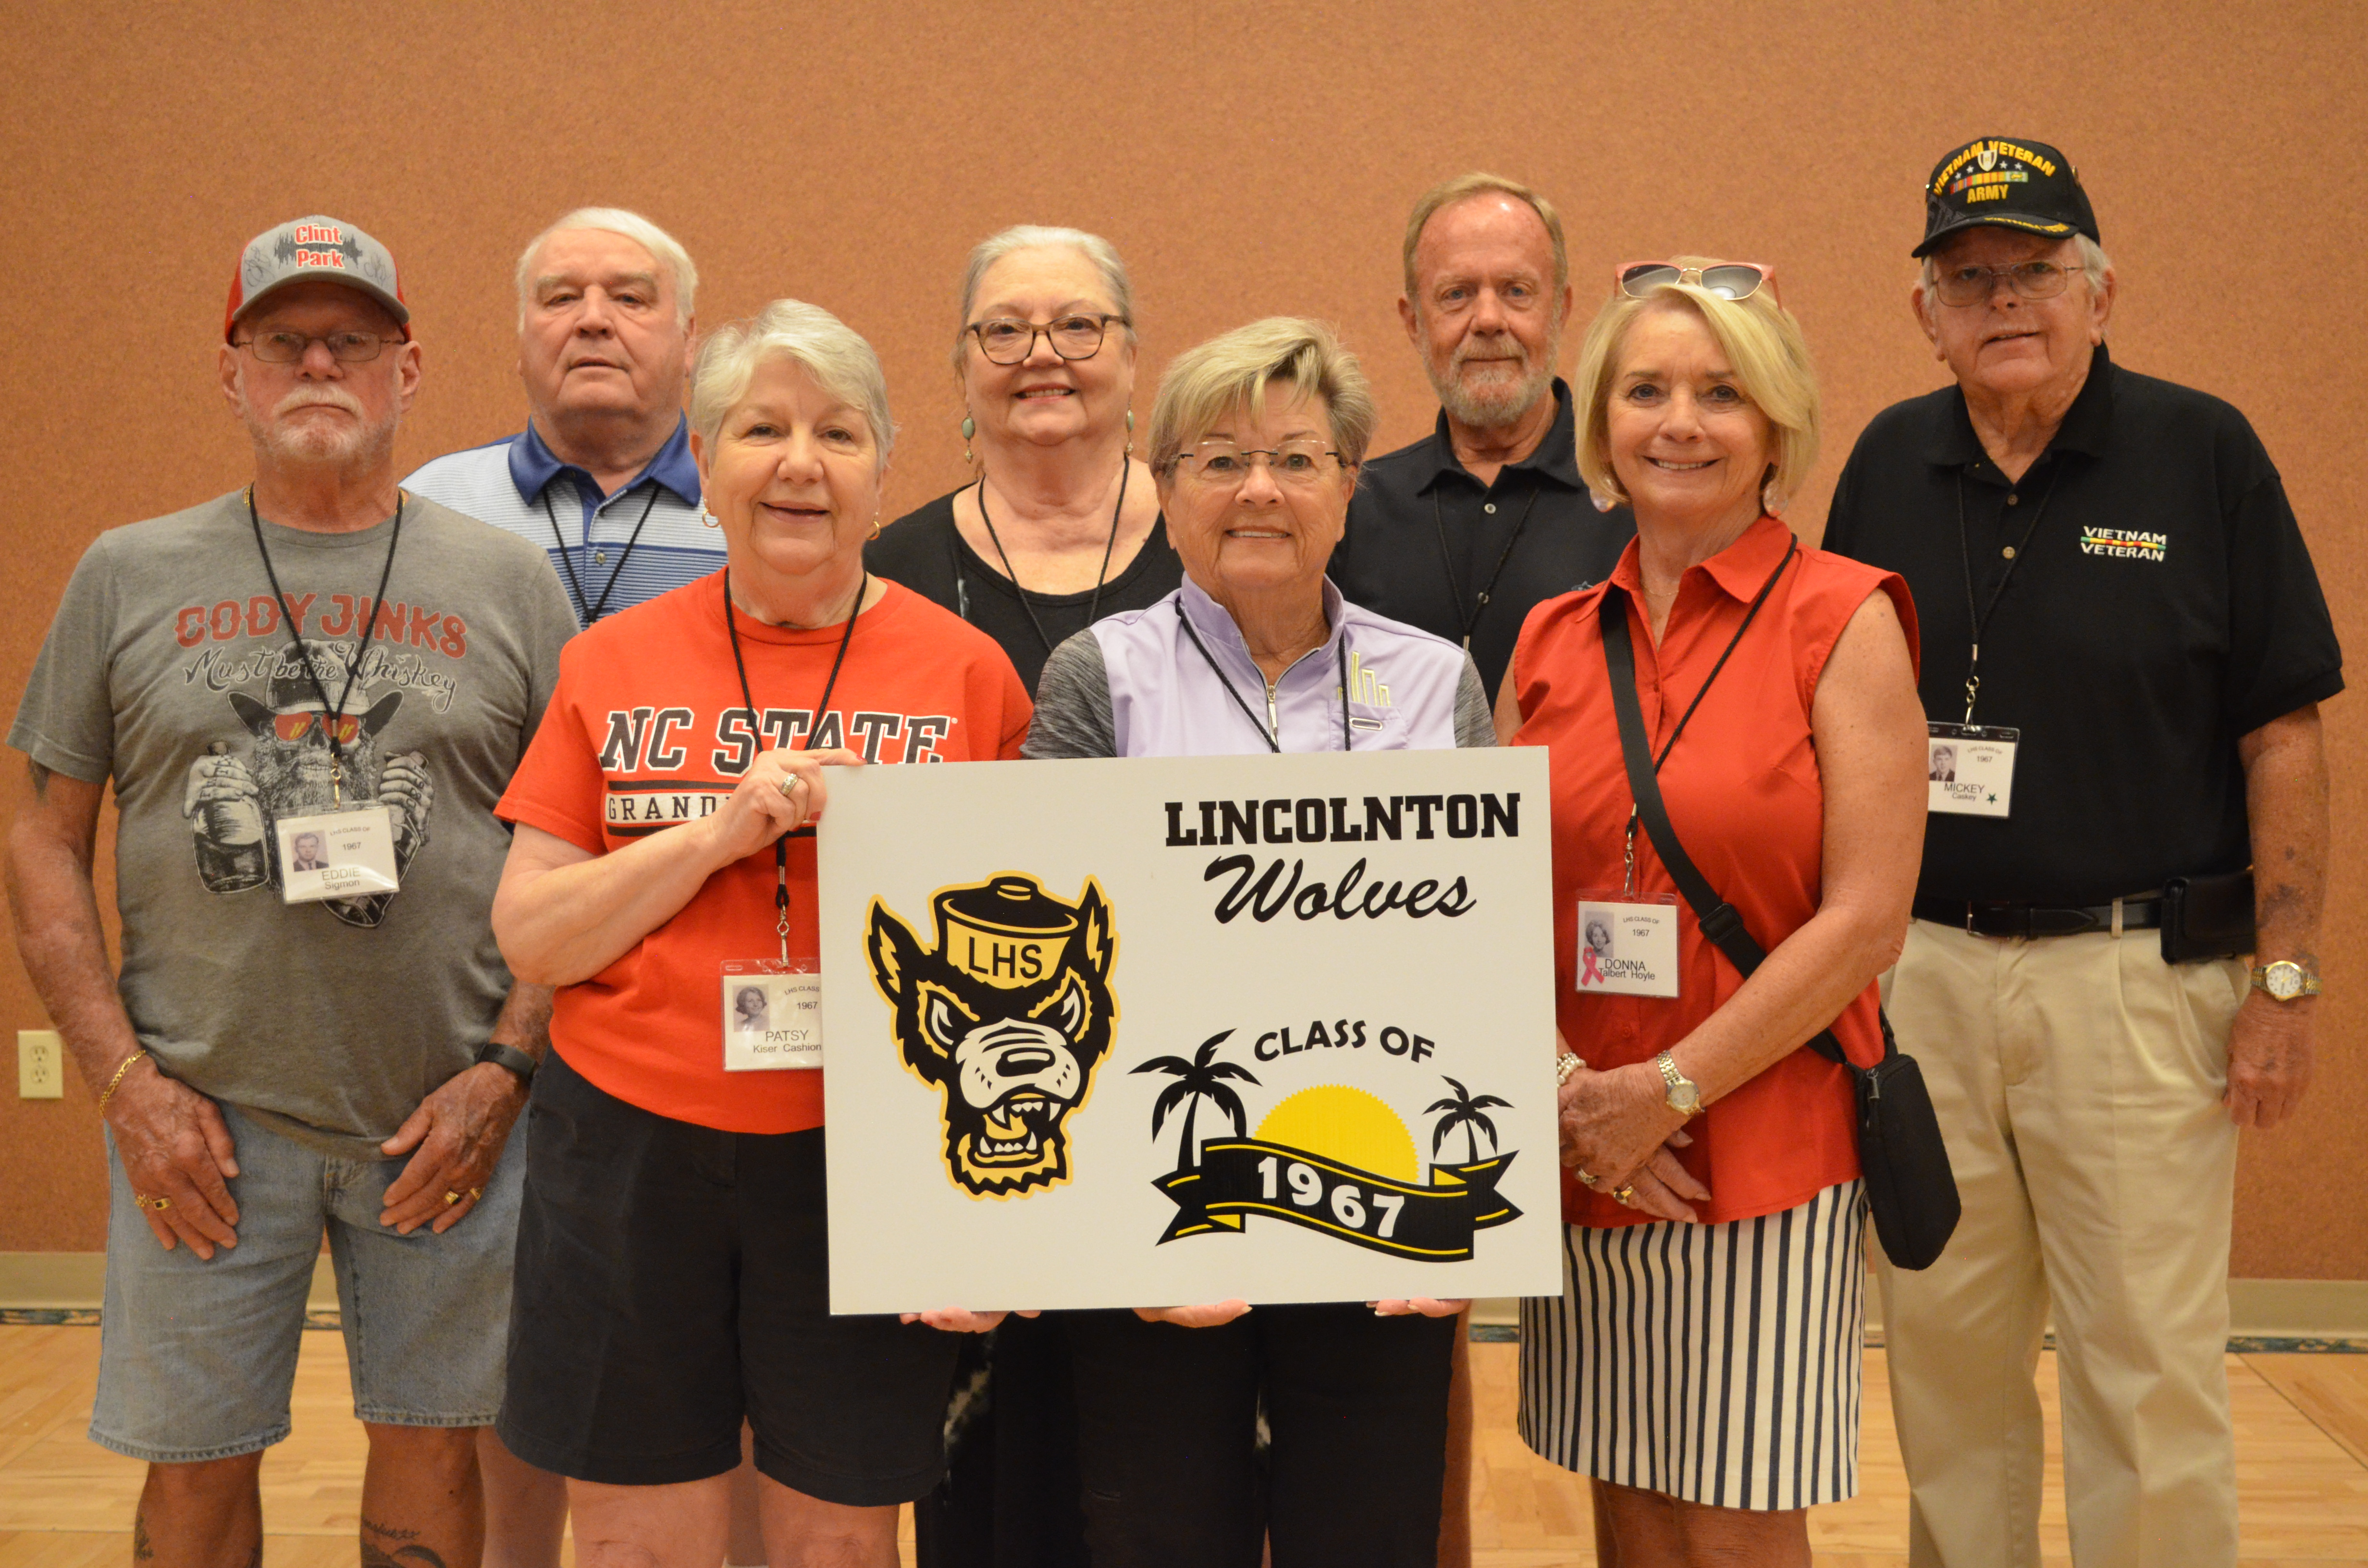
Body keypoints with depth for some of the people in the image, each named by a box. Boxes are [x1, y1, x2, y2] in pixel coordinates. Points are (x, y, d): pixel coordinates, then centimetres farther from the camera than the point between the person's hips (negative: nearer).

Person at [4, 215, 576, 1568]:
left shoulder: (507, 582, 3)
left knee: (433, 1452, 11)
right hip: (204, 1120, 0)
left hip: (448, 1117, 0)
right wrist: (127, 1082, -4)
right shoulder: (131, 577, 4)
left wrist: (507, 1066, -6)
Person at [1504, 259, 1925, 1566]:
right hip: (1580, 1164, 4)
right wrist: (1568, 1094, -7)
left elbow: (1866, 919, -11)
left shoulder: (1842, 620, -4)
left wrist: (1669, 1090, -13)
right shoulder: (1553, 637, 8)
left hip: (1769, 1152, -4)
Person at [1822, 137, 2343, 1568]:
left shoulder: (2205, 454, -3)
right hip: (1920, 972, 4)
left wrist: (2288, 980, -7)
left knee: (2151, 1370, 2)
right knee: (1944, 1355, 13)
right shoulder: (1890, 463, 7)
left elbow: (2283, 734, -4)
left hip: (2136, 978, -3)